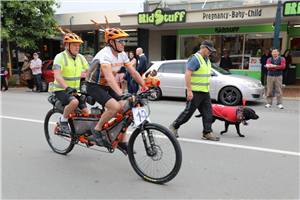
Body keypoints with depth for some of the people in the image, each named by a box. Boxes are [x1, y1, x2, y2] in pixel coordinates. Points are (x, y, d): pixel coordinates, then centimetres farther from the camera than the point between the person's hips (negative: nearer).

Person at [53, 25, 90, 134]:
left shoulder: (80, 58, 5)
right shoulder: (60, 57, -14)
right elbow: (57, 75, -26)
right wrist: (67, 88, -42)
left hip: (75, 91, 6)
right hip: (61, 90, -5)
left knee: (85, 113, -7)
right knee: (74, 102, -34)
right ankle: (63, 120, -8)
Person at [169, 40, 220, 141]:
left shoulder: (207, 60, 16)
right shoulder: (195, 59, -13)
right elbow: (187, 74, -21)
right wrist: (189, 90, -25)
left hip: (205, 92, 9)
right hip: (195, 92, -9)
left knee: (208, 112, 5)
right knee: (188, 112, 0)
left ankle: (207, 133, 12)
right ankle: (174, 126, 17)